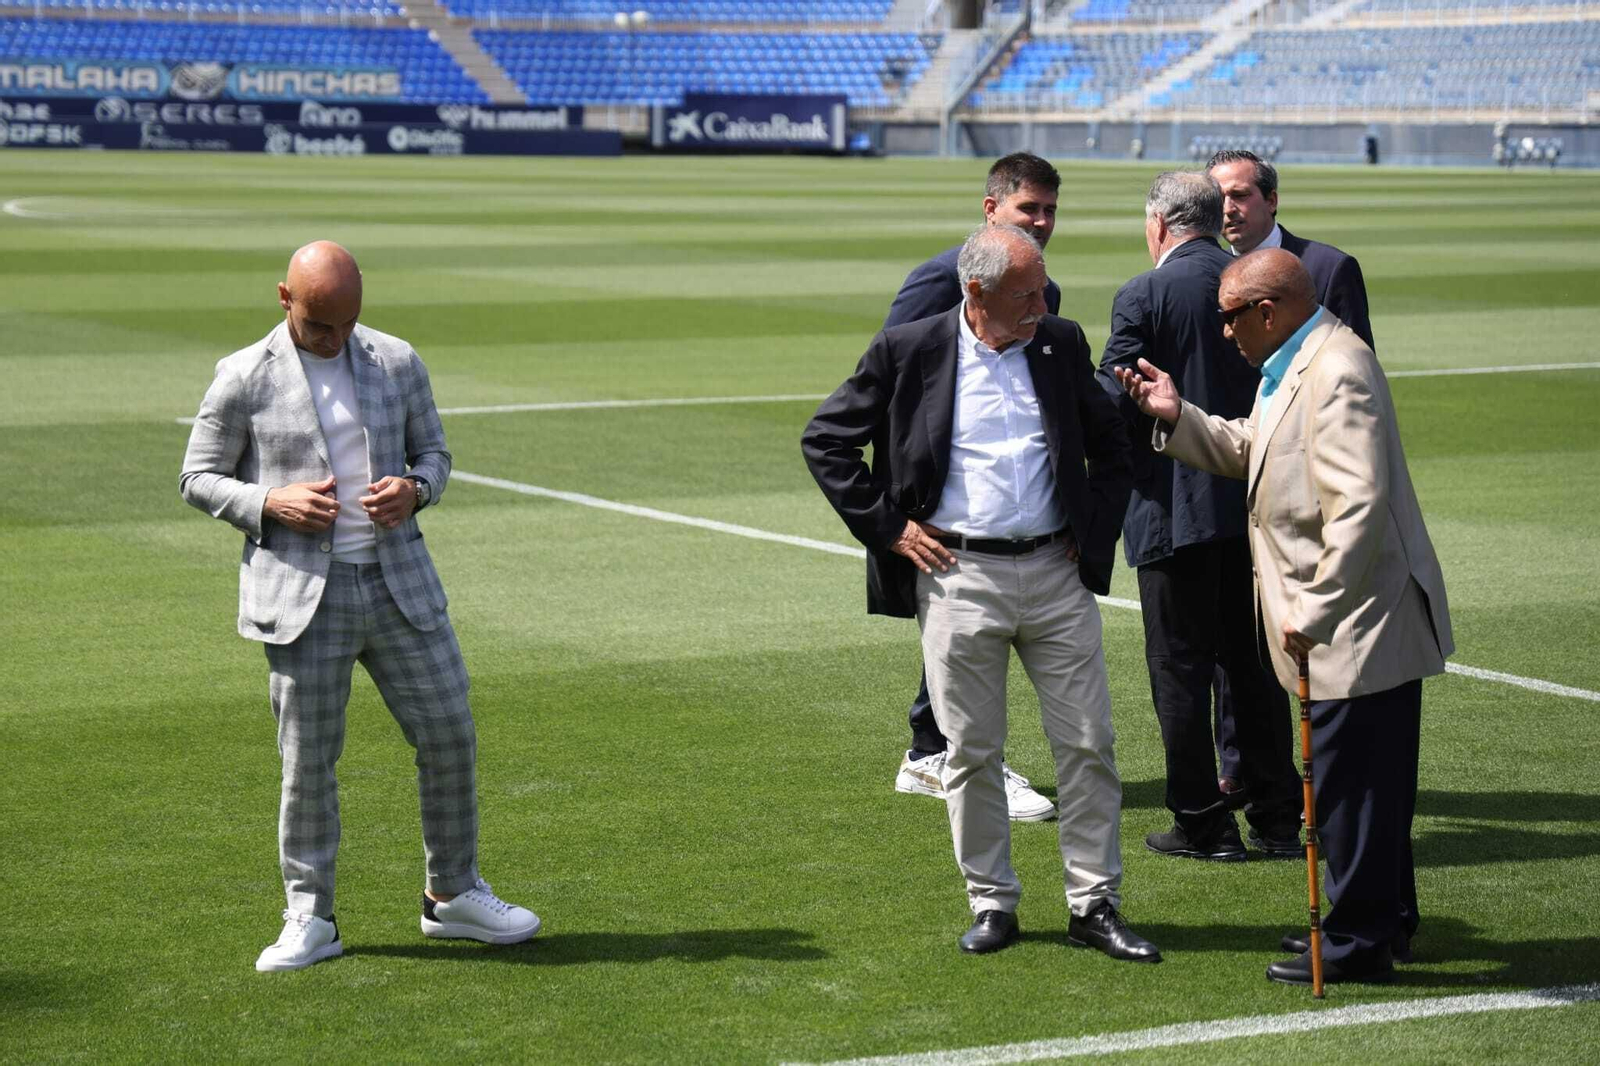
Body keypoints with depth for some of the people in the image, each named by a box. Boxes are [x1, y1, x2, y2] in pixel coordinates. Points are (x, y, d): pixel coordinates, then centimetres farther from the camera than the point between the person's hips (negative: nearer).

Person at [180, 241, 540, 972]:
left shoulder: (397, 363, 6)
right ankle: (310, 920, 13)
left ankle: (453, 896, 22)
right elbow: (199, 479, 2)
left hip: (398, 582, 3)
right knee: (307, 760, 1)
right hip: (302, 593, -3)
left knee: (449, 736, 5)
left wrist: (414, 489, -9)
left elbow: (433, 452, 15)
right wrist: (271, 504, -15)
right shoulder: (244, 380, -3)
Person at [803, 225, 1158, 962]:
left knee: (1088, 743, 1)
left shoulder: (1061, 345, 6)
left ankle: (1094, 905, 11)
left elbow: (1110, 444, 19)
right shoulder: (907, 351, -4)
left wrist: (1095, 533, 9)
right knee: (972, 754, 4)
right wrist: (887, 528, -3)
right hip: (957, 577, -2)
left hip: (1056, 571, 2)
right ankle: (991, 904, 17)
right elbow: (824, 441, 2)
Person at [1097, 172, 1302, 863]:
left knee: (1180, 667, 4)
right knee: (1252, 660, 14)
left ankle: (1202, 823, 7)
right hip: (1252, 500, 5)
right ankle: (1277, 817, 18)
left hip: (1173, 505, -5)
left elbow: (1113, 404, -12)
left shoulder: (1143, 296, -12)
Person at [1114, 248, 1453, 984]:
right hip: (1348, 622, 11)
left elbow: (1358, 505, -27)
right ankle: (1385, 921, 30)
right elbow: (1249, 452, 24)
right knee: (1357, 780, 19)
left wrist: (1314, 614, -25)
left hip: (1358, 625, -11)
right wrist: (1176, 418, 11)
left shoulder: (1337, 372, -21)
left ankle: (1360, 945, 6)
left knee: (1350, 783, -3)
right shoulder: (1293, 366, 13)